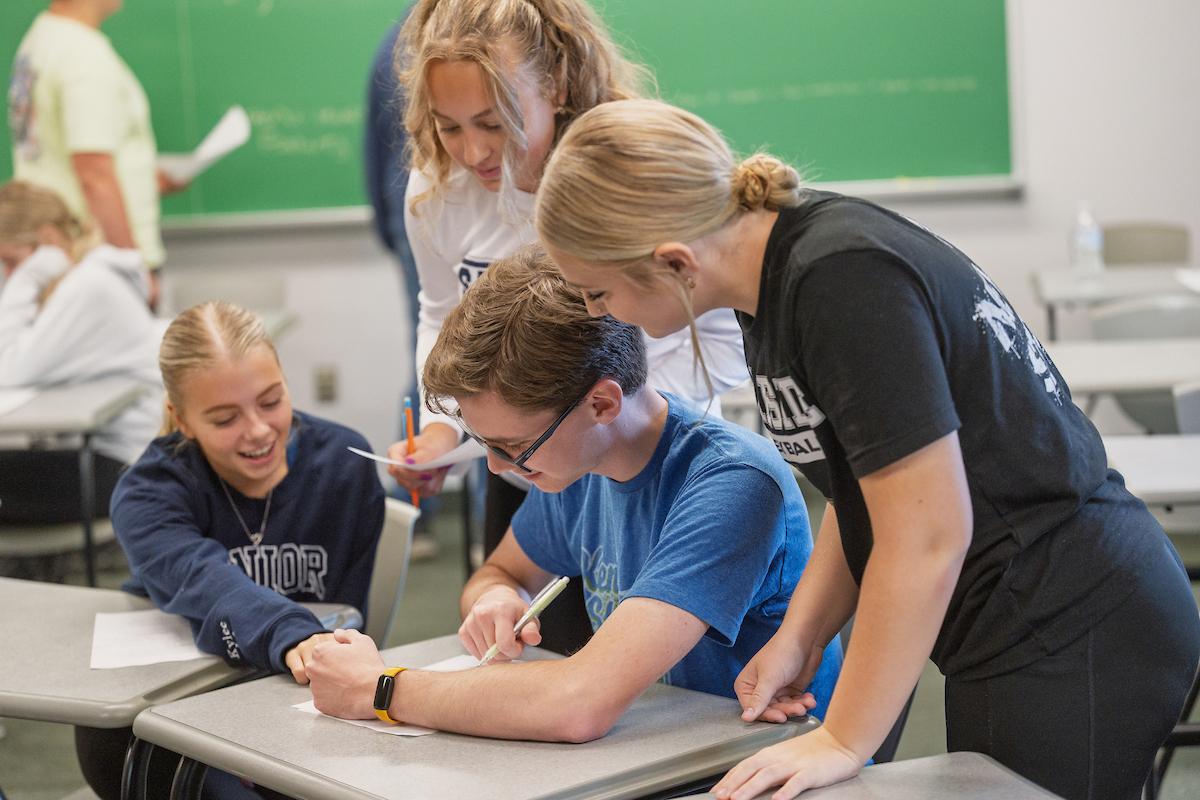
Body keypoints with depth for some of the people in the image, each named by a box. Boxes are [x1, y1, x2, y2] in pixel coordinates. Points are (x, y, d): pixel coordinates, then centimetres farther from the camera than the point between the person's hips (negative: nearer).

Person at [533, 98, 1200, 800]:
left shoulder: (844, 282, -25)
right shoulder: (779, 274, 5)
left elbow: (927, 536, -25)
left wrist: (840, 742, -18)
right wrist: (799, 638, 3)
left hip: (1073, 643, -10)